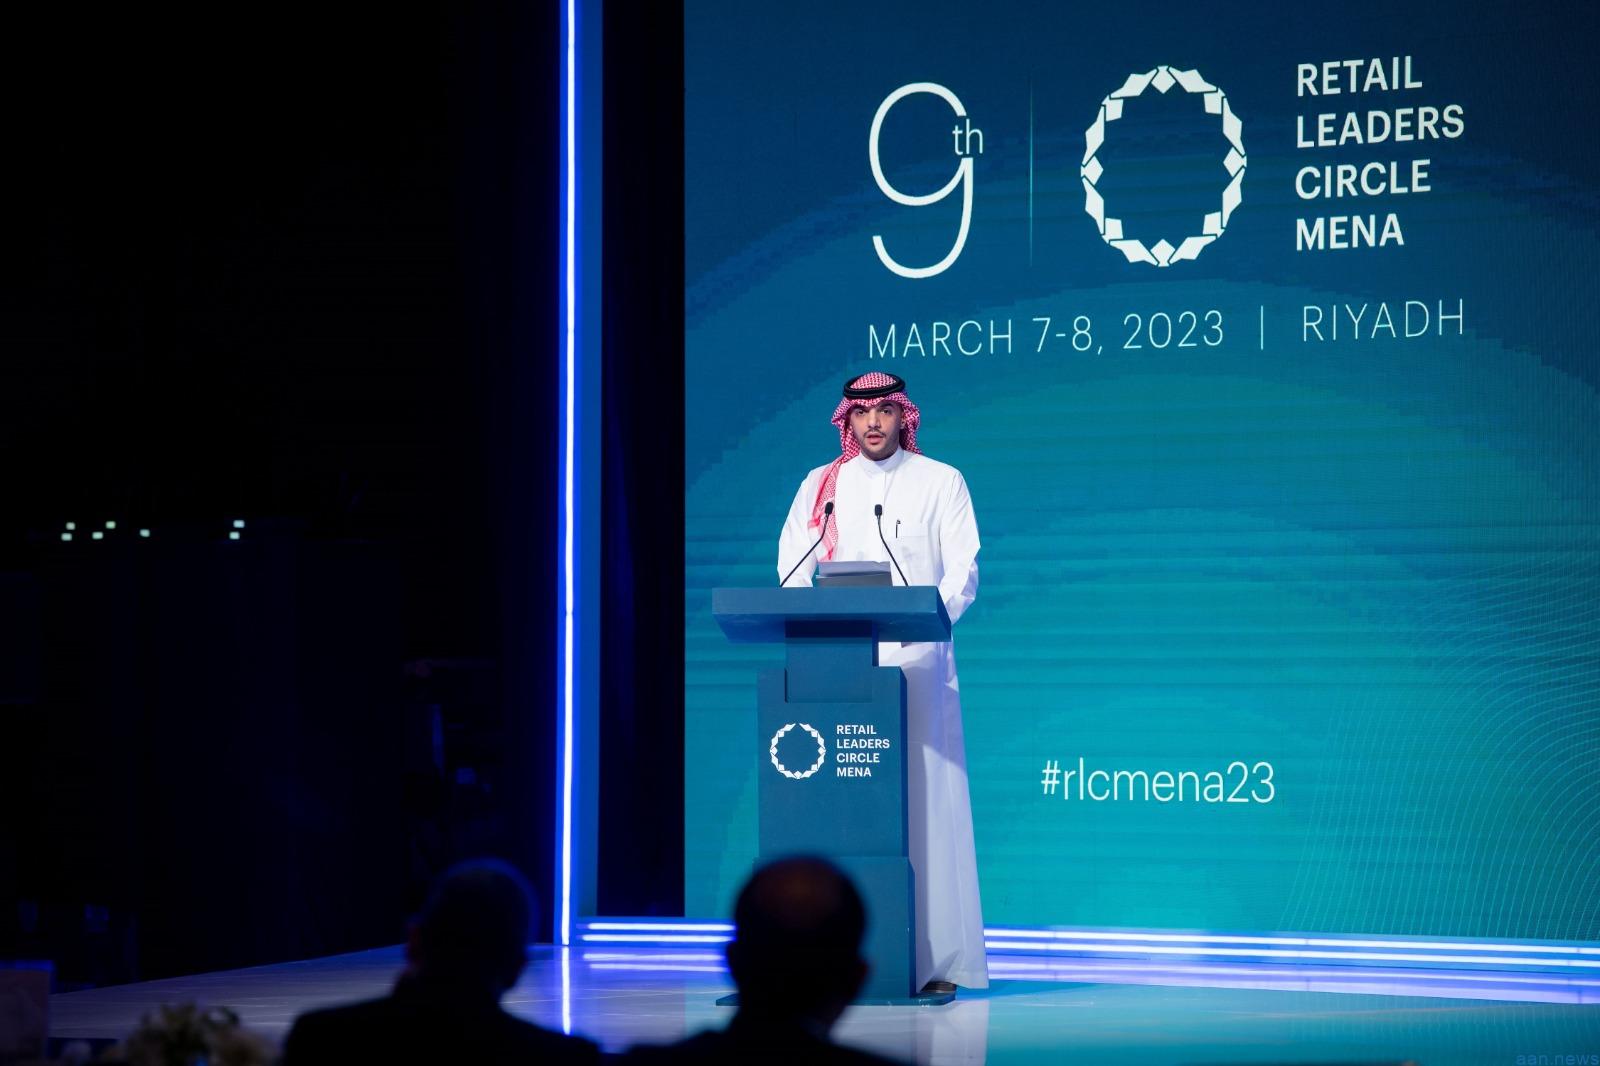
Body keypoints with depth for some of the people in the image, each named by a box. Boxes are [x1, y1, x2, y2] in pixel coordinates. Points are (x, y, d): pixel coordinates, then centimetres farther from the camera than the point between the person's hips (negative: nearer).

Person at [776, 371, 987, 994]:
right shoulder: (820, 486, 15)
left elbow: (963, 572, 1)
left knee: (921, 798, -7)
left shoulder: (941, 482, 9)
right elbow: (792, 572, 9)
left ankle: (935, 961, -7)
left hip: (916, 664, -2)